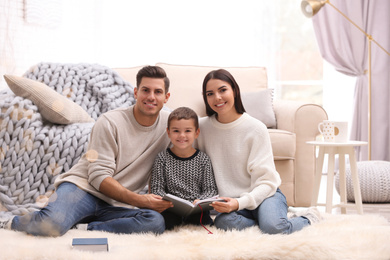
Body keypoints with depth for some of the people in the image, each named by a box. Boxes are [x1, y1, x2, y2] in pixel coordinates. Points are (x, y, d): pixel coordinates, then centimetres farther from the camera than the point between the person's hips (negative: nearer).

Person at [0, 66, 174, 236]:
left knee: (156, 222, -31)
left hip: (115, 206, 3)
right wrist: (139, 200, -20)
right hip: (83, 188, -3)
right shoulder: (109, 122, -5)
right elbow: (99, 176, -11)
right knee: (53, 223, -36)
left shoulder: (168, 123, 6)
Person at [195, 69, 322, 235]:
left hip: (265, 194, -2)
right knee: (224, 222, -34)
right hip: (230, 199, 2)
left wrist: (240, 203, -26)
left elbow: (266, 182, -10)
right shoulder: (202, 127, 0)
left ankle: (307, 218, 1)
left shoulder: (256, 129, -7)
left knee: (274, 227, -33)